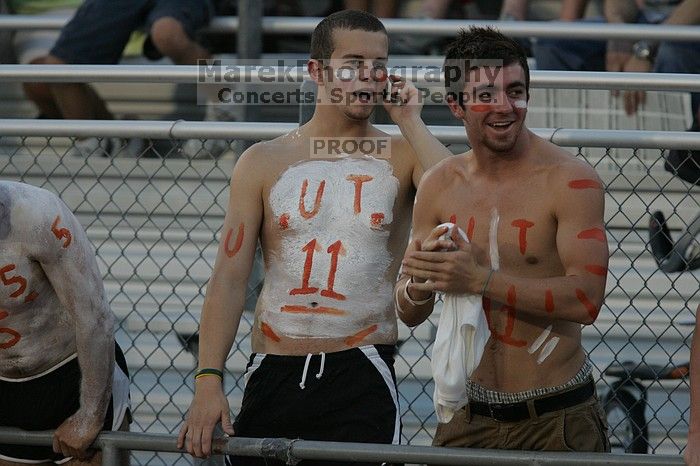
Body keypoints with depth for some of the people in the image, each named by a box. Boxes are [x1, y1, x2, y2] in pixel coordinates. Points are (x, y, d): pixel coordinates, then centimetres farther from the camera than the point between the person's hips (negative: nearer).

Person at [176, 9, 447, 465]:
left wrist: (410, 123, -7)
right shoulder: (264, 162, 7)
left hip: (361, 376, -1)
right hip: (272, 375, 2)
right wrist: (208, 380, -7)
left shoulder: (401, 157, 5)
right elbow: (229, 278, 3)